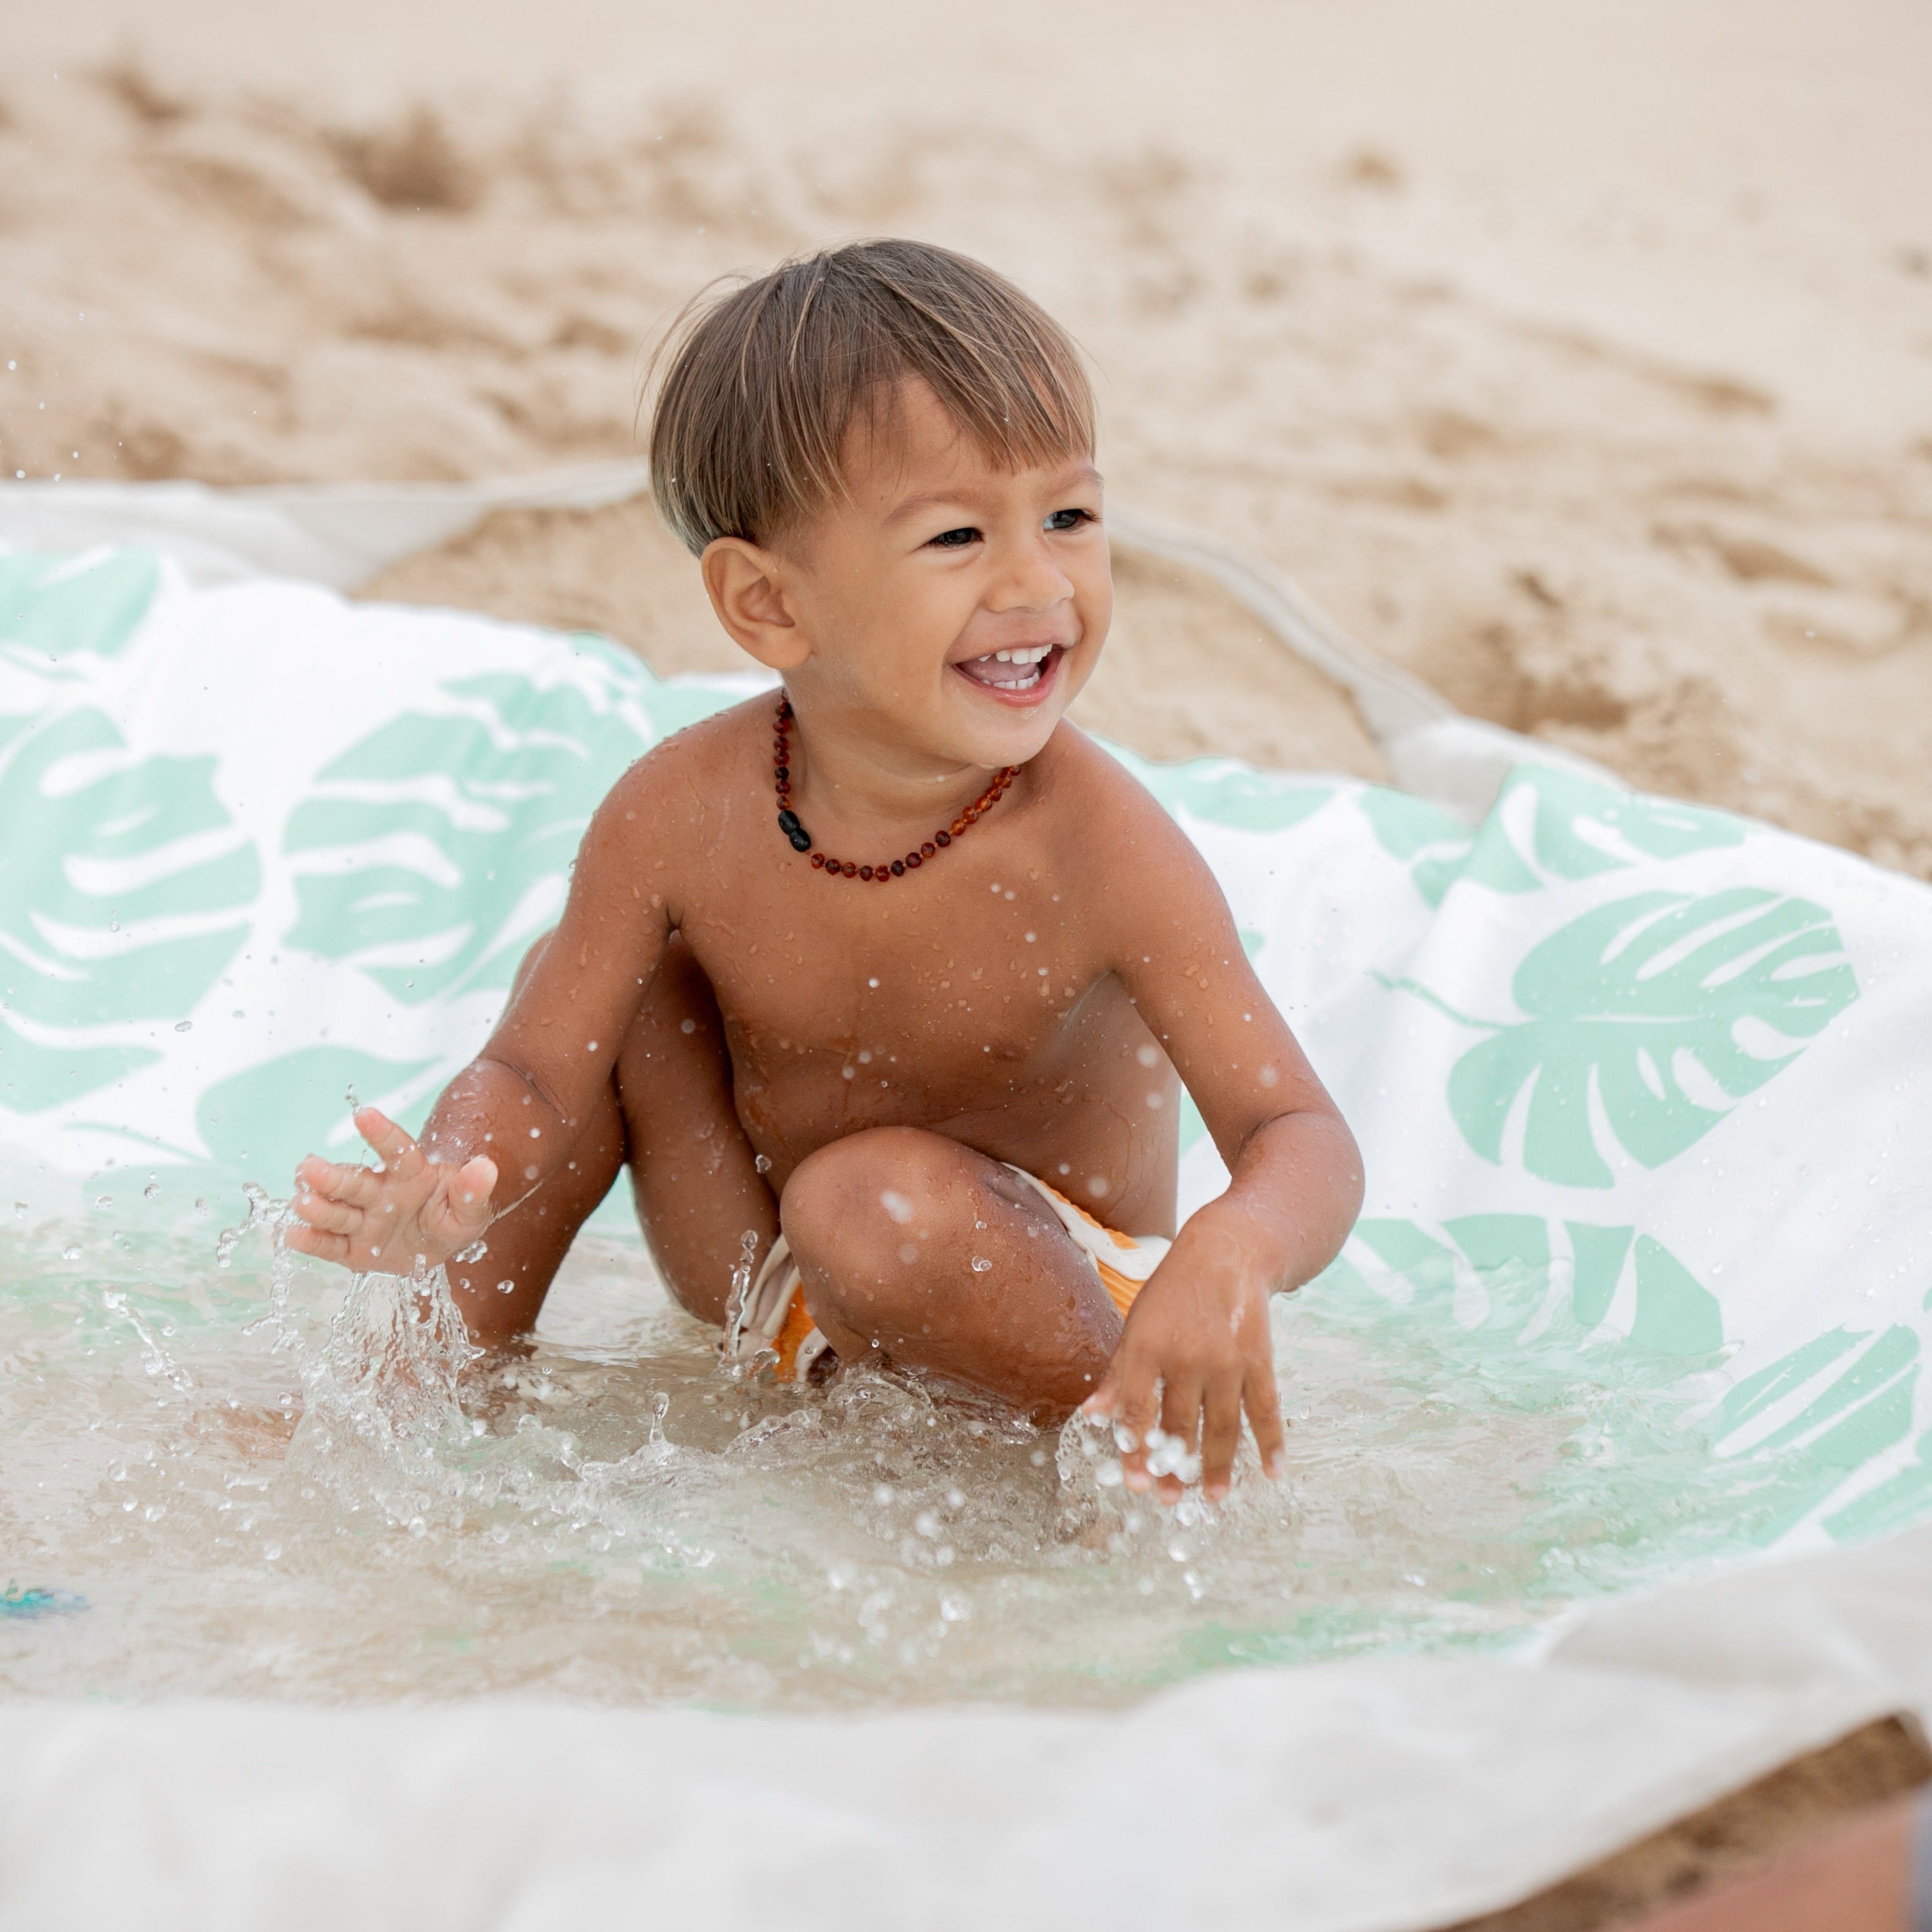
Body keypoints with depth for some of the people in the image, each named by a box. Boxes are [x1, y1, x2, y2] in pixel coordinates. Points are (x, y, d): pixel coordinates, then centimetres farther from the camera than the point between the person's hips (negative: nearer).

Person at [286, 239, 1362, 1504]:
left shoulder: (1100, 850, -27)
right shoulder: (683, 816, -18)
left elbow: (1306, 1139, -28)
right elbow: (533, 1077, -11)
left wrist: (1232, 1258, -53)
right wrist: (447, 1191, -36)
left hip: (1041, 1297, -4)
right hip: (770, 1304, 5)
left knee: (884, 1201, -34)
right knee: (577, 979, -7)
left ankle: (1131, 1427, -11)